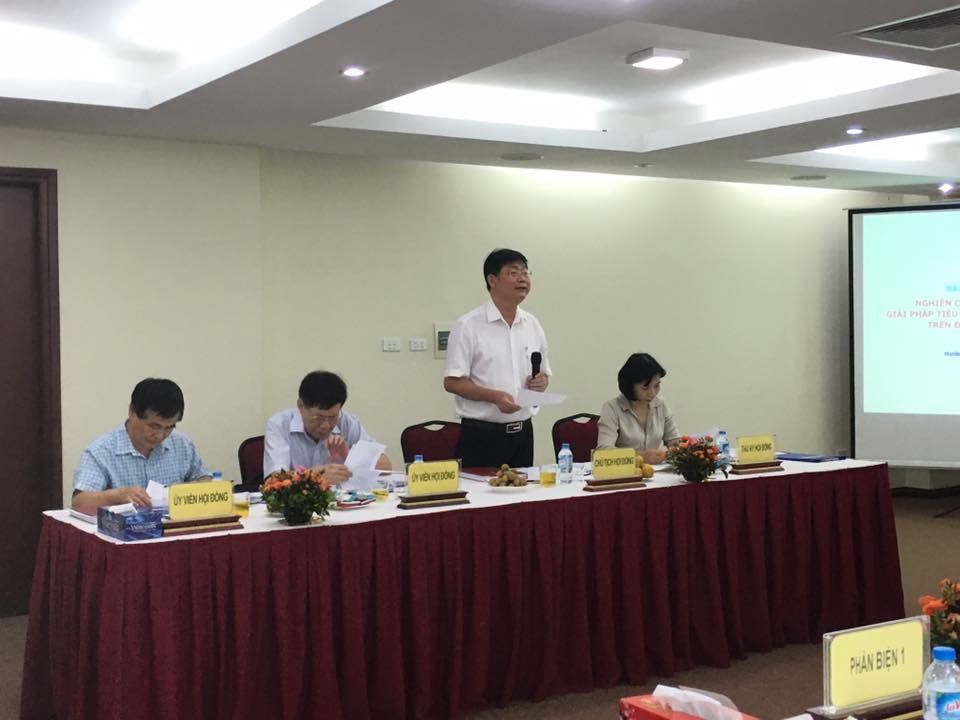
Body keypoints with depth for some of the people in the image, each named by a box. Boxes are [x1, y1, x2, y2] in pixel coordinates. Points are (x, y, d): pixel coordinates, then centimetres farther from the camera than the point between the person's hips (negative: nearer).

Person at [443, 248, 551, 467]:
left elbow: (544, 373, 20)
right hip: (481, 435, -5)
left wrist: (541, 381, -3)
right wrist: (494, 396, -22)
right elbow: (452, 382, -10)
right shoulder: (468, 326, -7)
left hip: (522, 433, 5)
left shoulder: (533, 325, 11)